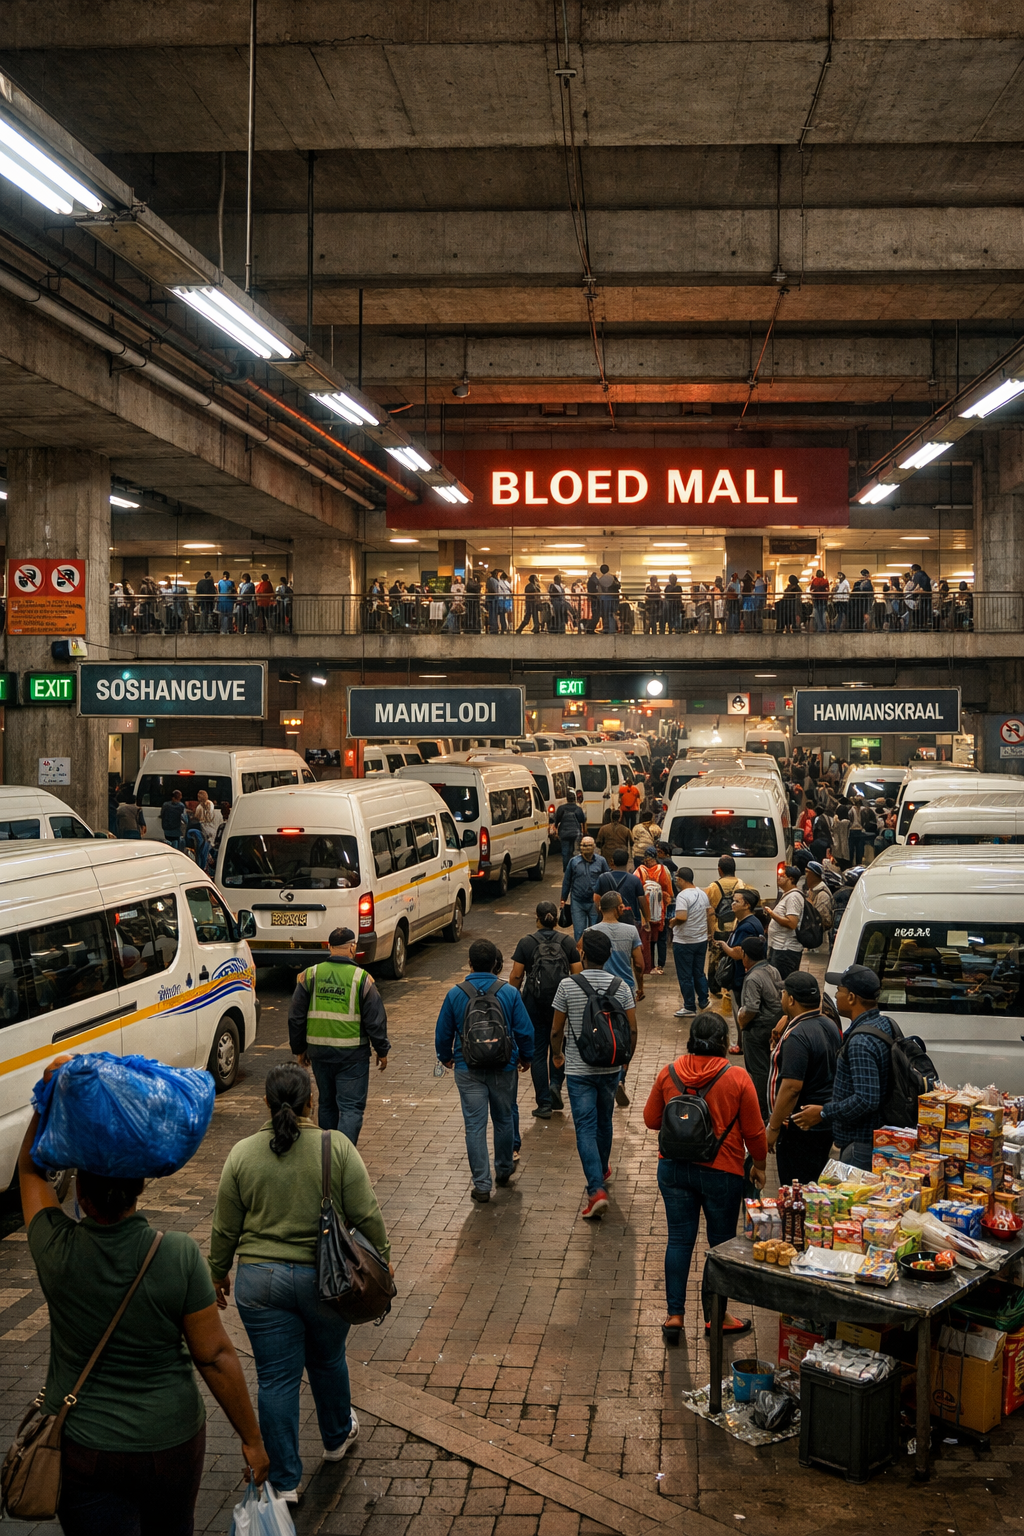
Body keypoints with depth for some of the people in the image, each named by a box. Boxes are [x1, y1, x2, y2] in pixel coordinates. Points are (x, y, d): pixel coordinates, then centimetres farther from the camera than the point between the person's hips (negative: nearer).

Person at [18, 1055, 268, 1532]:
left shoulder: (57, 1252, -18)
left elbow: (31, 1167, 1)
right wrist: (252, 1439, -3)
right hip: (172, 1441, 1)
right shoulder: (179, 1255, -20)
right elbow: (215, 1356, -14)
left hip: (83, 1452, 0)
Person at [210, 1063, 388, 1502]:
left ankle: (284, 1481, 15)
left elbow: (225, 1228, 1)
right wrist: (380, 1260, 5)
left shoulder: (242, 1154, -6)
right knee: (327, 1360, 22)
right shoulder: (337, 1147, -11)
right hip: (326, 1280, 0)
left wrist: (219, 1273, 15)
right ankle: (338, 1437, 41)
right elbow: (366, 1216, -9)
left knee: (276, 1378, 8)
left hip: (260, 1282, 0)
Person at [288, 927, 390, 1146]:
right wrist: (382, 1051, 6)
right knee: (351, 1108, 0)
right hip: (352, 1053, -4)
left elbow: (295, 1017, 5)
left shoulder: (309, 975, 1)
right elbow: (375, 1020, -6)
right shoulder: (361, 978, -9)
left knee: (327, 1104, 19)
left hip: (318, 1051, 4)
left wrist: (299, 1049, 16)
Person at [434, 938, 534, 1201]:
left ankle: (481, 1185, 1)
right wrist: (526, 1057, 16)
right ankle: (504, 1170, 36)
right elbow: (525, 1031, -3)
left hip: (468, 1070, -1)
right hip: (503, 1068, 1)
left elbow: (443, 1032, 3)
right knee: (504, 1120, 19)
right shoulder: (509, 993, -8)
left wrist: (445, 1058, 22)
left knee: (475, 1125, 2)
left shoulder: (455, 994, -6)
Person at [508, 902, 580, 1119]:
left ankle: (544, 1104, 6)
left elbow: (516, 975, -6)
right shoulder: (567, 942, 0)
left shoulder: (526, 943, -4)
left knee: (538, 1051, 7)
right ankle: (555, 1084, -3)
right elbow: (578, 974, -1)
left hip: (534, 1002, -1)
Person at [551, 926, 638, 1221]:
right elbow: (632, 1030, -3)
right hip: (610, 1068, 3)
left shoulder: (568, 986, -13)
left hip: (578, 1069, -3)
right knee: (604, 1122, 23)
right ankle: (602, 1169, 43)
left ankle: (596, 1190, -15)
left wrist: (557, 1055, 13)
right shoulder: (620, 986, -6)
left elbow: (556, 1031, -6)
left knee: (585, 1128, -3)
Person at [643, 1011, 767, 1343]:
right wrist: (759, 1165, 11)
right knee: (722, 1243, 12)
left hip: (674, 1168, 3)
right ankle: (714, 1314, 19)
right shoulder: (737, 1078, -12)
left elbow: (651, 1119, 6)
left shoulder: (668, 1073, -5)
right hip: (722, 1172, -2)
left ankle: (674, 1315, 12)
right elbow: (754, 1131, -5)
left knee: (679, 1240, 10)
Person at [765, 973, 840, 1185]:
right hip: (824, 1122, 10)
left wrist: (773, 1128, -20)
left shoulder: (796, 1036, -22)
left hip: (800, 1127, -10)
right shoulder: (829, 1025, 7)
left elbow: (792, 1087, -26)